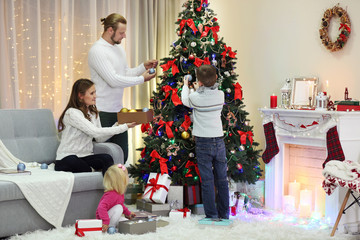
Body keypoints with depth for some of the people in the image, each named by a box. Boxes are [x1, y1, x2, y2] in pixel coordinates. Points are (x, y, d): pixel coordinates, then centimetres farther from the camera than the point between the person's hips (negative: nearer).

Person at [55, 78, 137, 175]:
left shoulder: (93, 112, 15)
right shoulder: (72, 113, -12)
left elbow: (100, 138, 10)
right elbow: (96, 132, -20)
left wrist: (118, 125, -3)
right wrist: (125, 127, -17)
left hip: (86, 156, 6)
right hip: (67, 159, -6)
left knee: (107, 158, -27)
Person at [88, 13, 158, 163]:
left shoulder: (118, 48, 13)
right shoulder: (97, 51, -16)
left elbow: (126, 73, 19)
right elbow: (113, 80, -21)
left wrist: (144, 67, 4)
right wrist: (141, 79, -15)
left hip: (118, 110, 8)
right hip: (103, 112, -8)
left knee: (122, 155, 11)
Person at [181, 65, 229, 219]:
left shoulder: (196, 98, -12)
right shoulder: (220, 95, -1)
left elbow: (185, 100, 10)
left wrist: (185, 85, 26)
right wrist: (199, 90, 34)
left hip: (203, 143, -4)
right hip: (219, 141, 4)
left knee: (207, 181, 0)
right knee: (222, 179, 10)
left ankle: (211, 215, 2)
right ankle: (224, 214, 17)